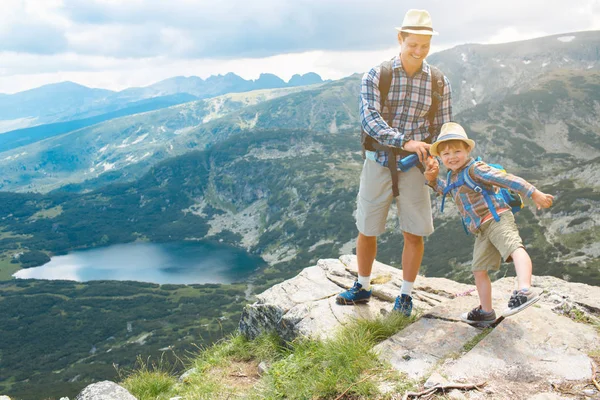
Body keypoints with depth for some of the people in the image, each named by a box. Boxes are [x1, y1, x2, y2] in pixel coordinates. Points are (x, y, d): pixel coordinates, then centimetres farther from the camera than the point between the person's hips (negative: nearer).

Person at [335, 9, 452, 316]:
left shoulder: (439, 83, -2)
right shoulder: (376, 76, -8)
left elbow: (443, 129, 4)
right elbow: (369, 119, -21)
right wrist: (406, 142, -33)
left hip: (413, 167, 1)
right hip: (378, 163, 0)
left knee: (414, 234, 2)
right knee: (367, 231, 9)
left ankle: (405, 295, 22)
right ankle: (362, 288, 30)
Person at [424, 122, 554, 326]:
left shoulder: (475, 169, -8)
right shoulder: (452, 178, 18)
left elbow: (506, 179, -14)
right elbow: (443, 189, 40)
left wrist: (534, 193, -18)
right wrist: (432, 178, 19)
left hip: (497, 218, -9)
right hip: (481, 230, 9)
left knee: (515, 248, -34)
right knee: (479, 270, 12)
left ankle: (525, 290, -55)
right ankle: (486, 312, 24)